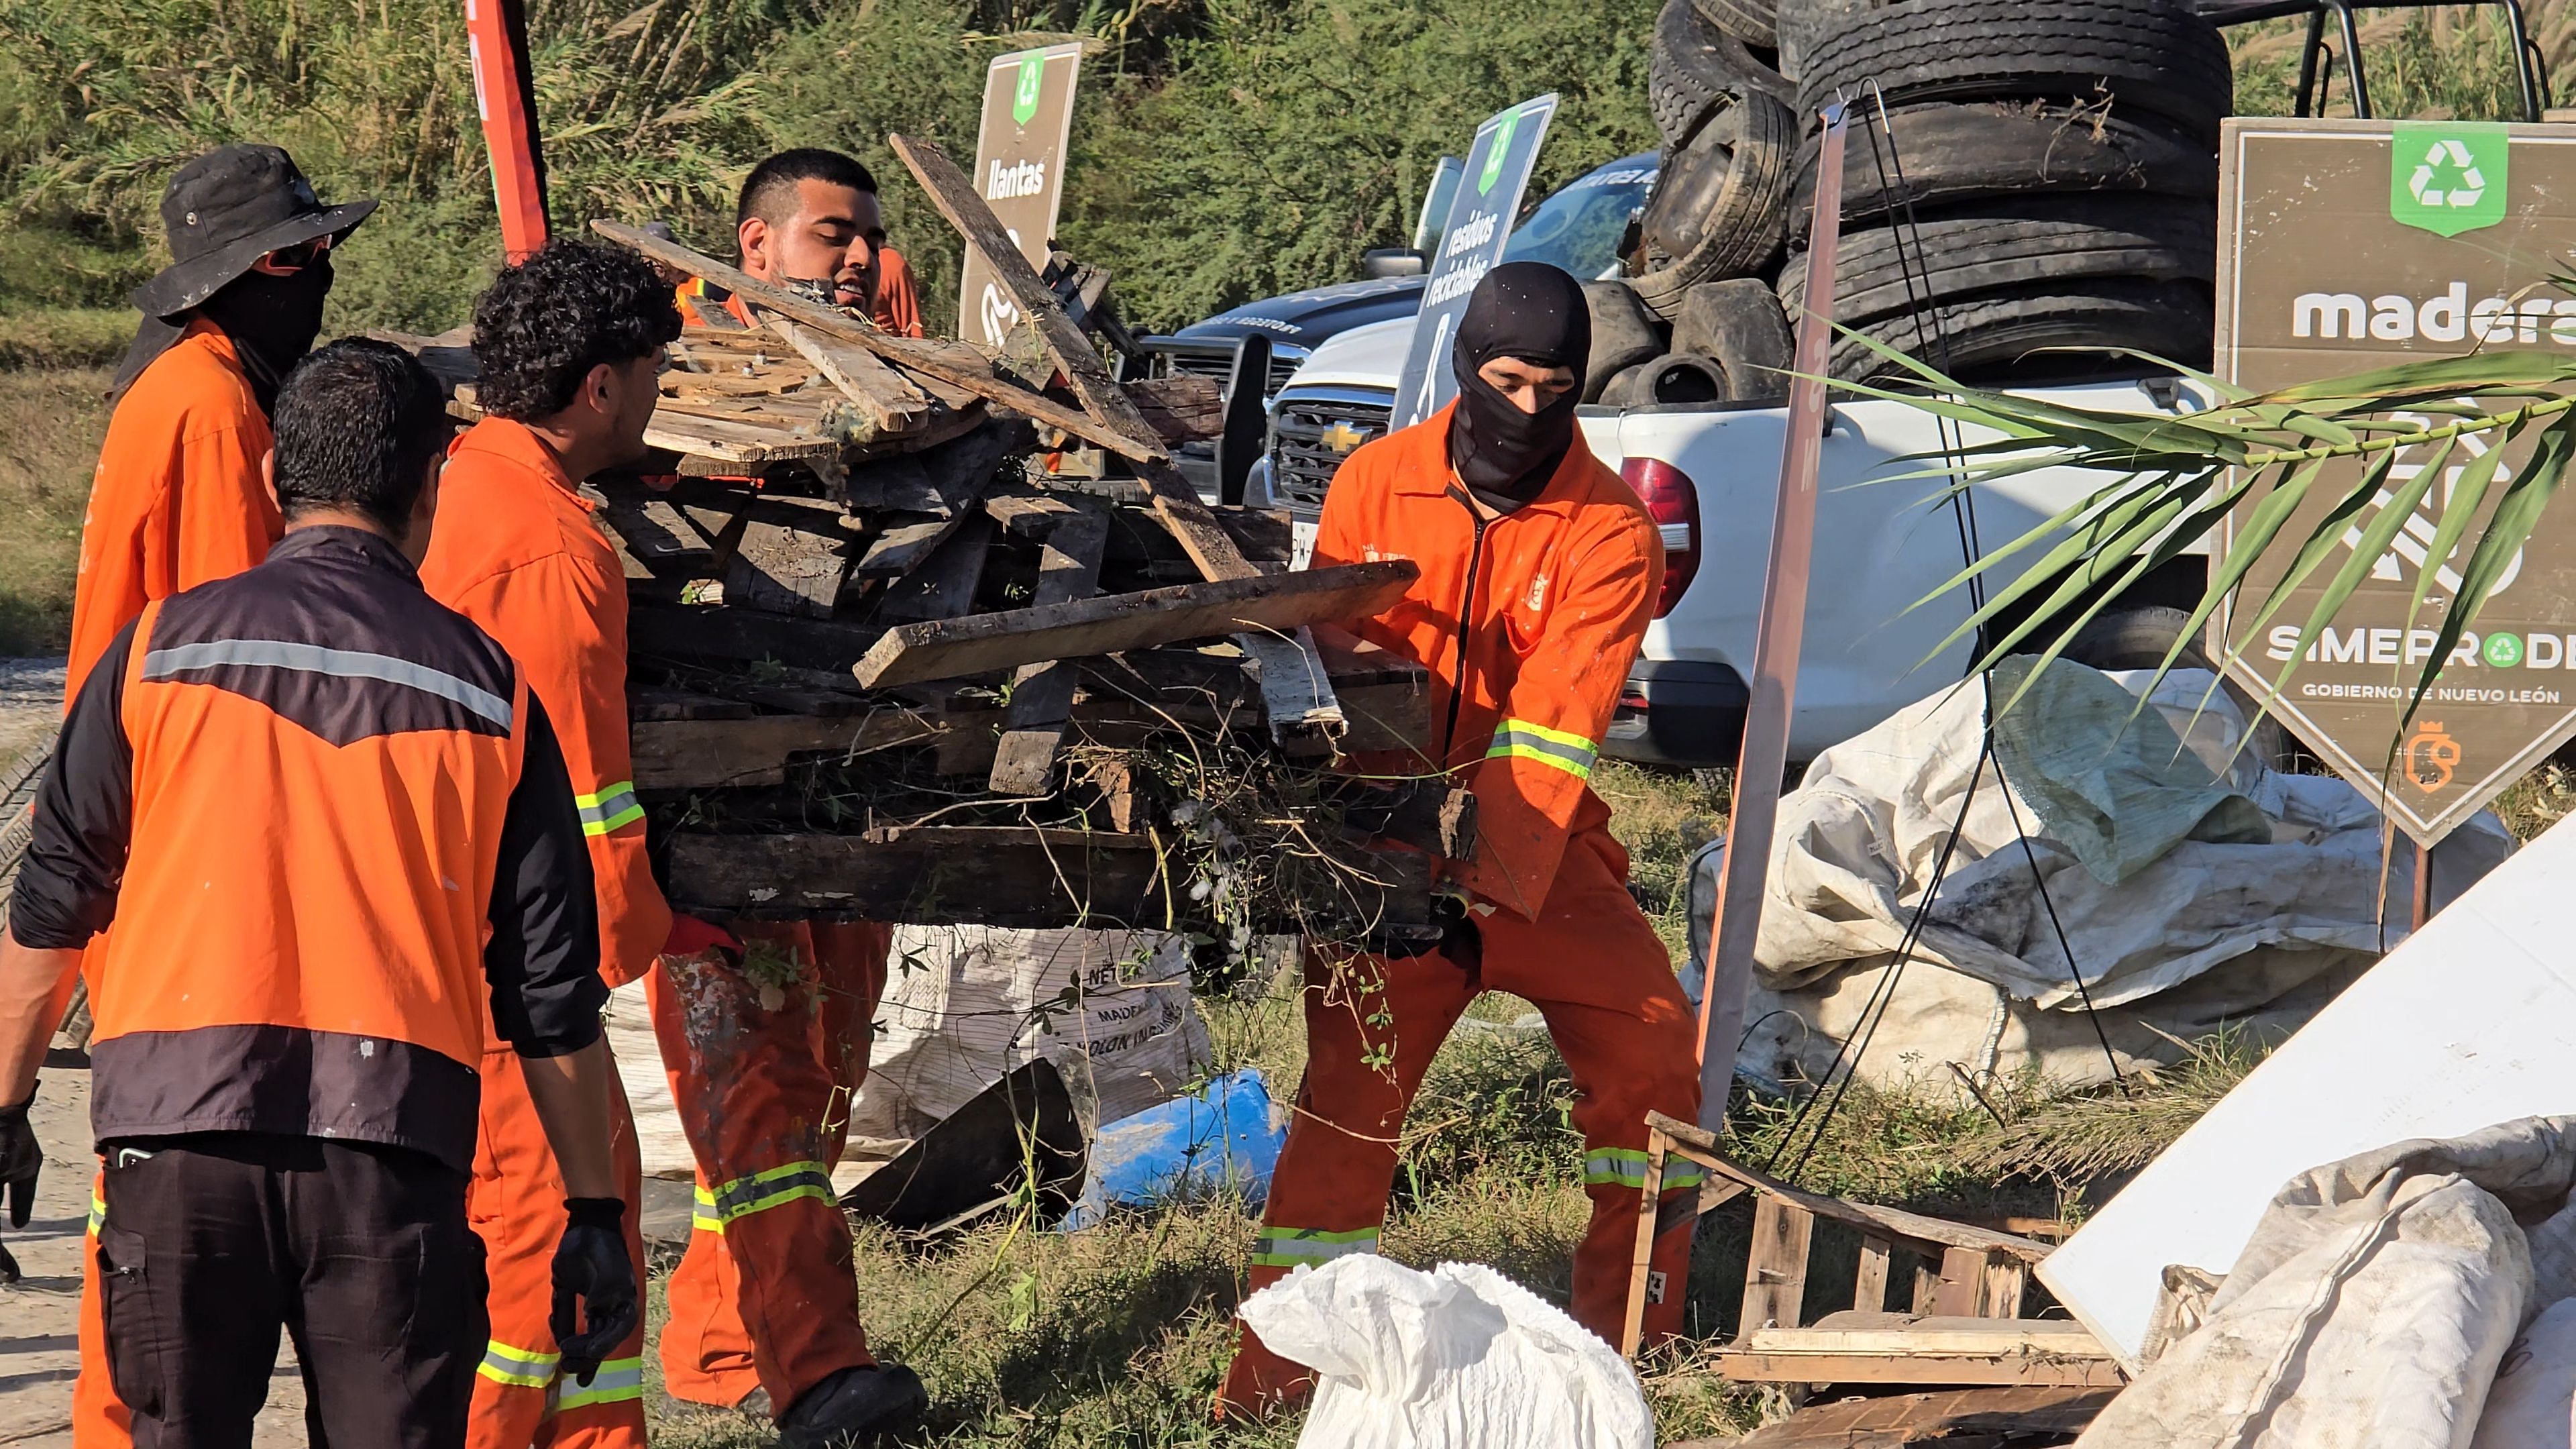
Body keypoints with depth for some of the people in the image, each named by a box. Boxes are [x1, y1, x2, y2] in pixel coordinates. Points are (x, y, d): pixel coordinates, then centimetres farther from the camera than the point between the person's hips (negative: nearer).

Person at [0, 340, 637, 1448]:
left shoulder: (159, 648, 7)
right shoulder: (486, 688, 8)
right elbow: (550, 989, 8)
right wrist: (593, 1212, 13)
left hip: (179, 1119, 0)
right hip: (391, 1144, 0)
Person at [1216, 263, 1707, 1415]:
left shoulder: (1609, 531, -9)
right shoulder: (1373, 486, -3)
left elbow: (1554, 728, -18)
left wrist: (1487, 877, -29)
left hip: (1540, 853, 0)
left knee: (1649, 1048, -7)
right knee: (1348, 1091, -6)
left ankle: (1630, 1322, 13)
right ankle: (1272, 1380, -1)